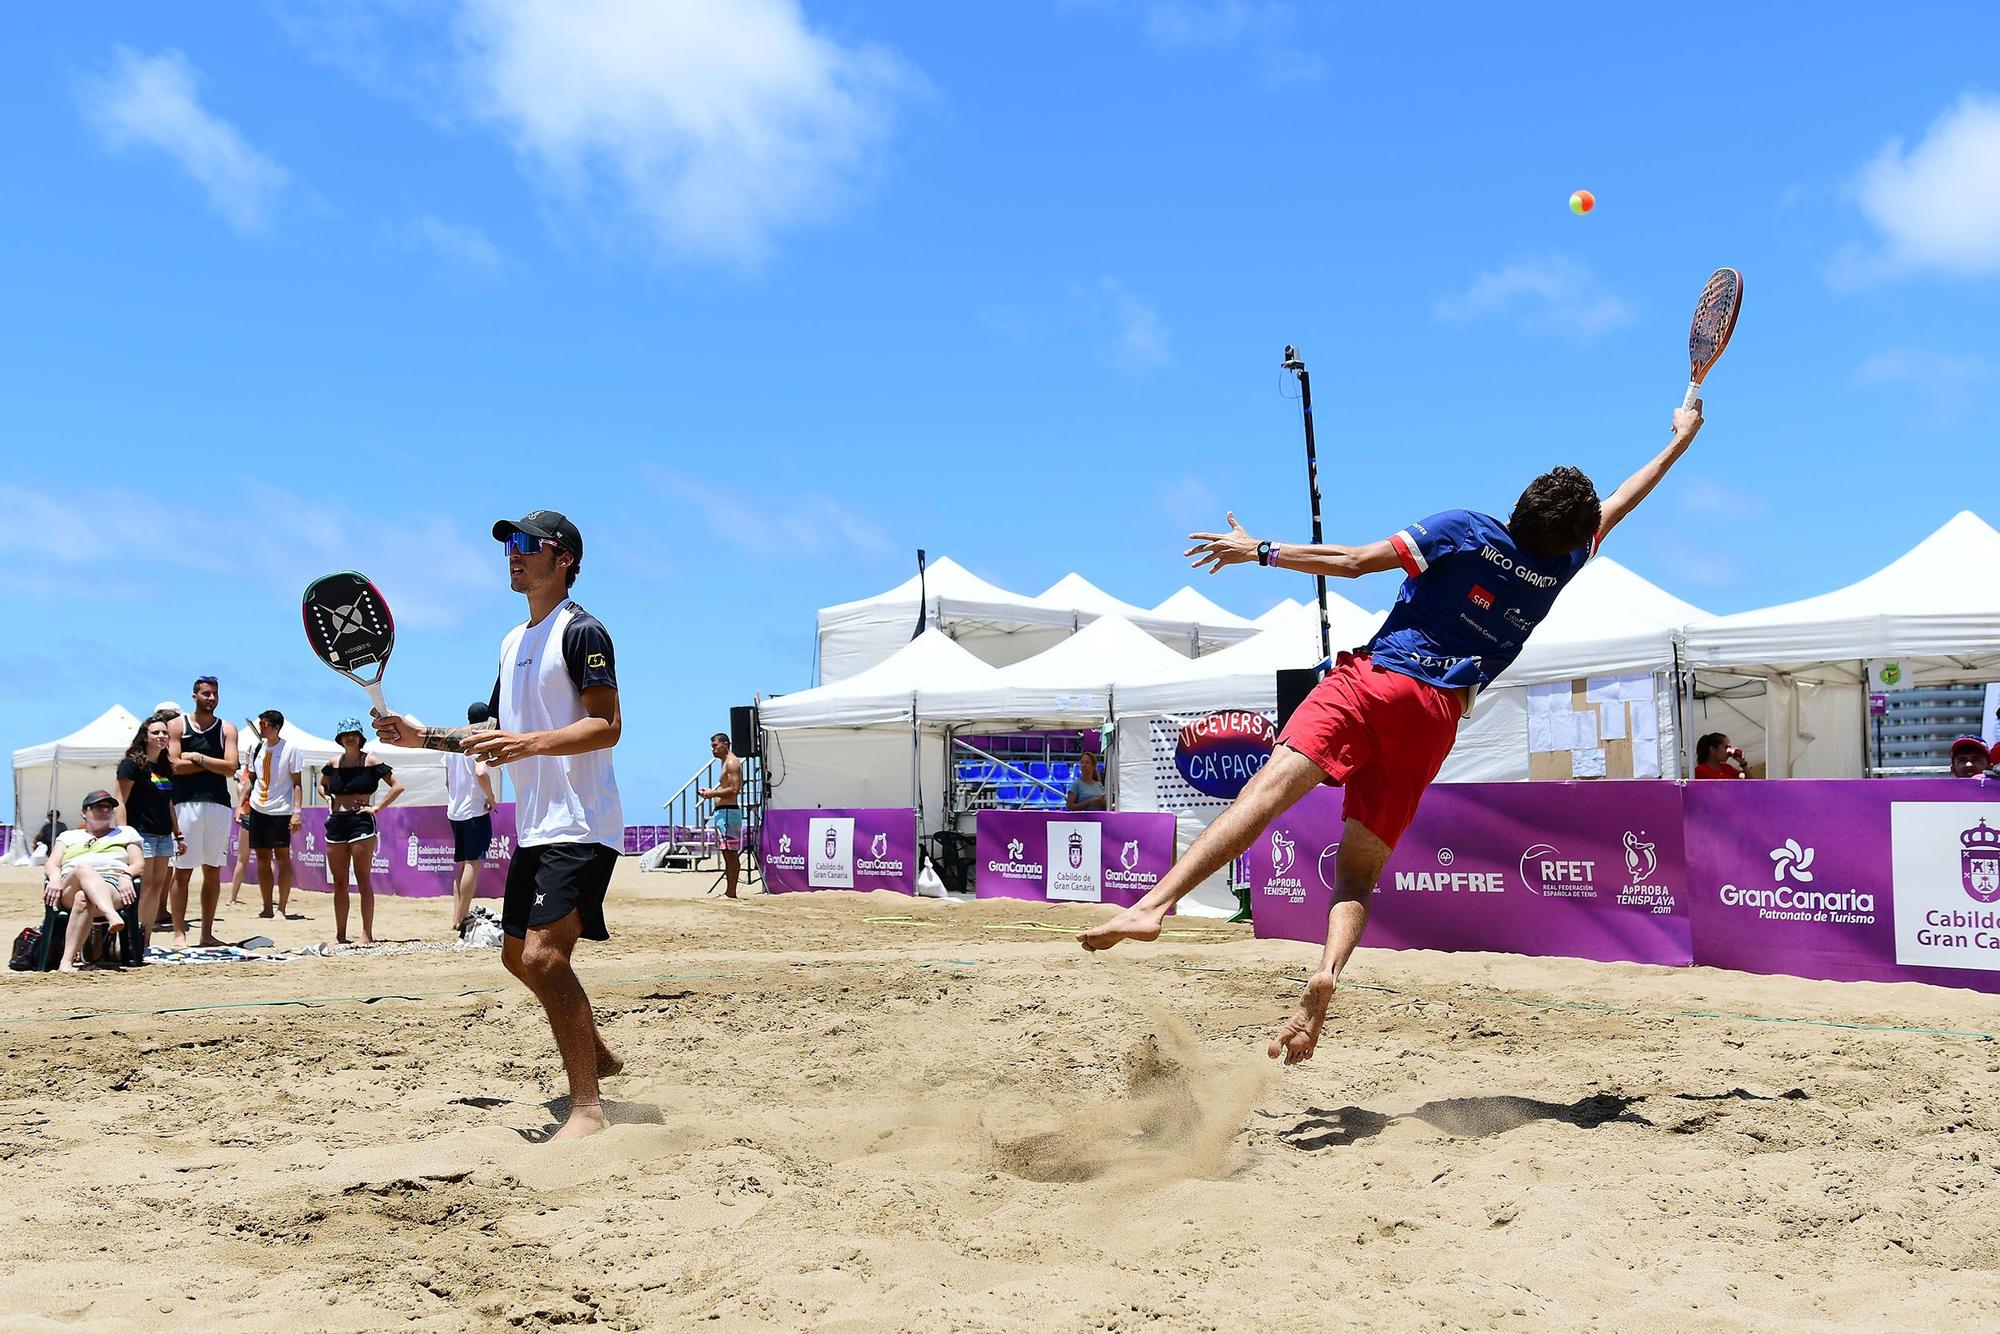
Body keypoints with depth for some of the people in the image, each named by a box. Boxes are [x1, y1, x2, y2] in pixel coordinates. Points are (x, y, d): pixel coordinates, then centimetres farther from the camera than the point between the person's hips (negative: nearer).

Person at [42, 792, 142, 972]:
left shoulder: (126, 832, 31)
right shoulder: (68, 836, 35)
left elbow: (139, 864, 17)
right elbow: (51, 864, 19)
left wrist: (125, 876, -7)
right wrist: (55, 879, -5)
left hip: (112, 886, -1)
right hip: (69, 890, 1)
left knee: (83, 899, -39)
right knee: (83, 868, -38)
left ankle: (66, 962, -50)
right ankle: (112, 916, -65)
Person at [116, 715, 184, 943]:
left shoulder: (166, 767, 15)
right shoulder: (132, 764, -6)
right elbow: (121, 802, -10)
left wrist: (178, 835, 20)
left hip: (164, 835, 7)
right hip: (141, 833, -7)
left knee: (158, 886, 5)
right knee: (144, 886, -11)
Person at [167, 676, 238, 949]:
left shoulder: (227, 729, 11)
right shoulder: (177, 725, 6)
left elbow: (230, 767, -3)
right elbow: (175, 765, -7)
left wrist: (197, 758, -7)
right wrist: (212, 764, -3)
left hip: (218, 805, 3)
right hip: (186, 803, -3)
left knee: (213, 872, 6)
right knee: (182, 871, -3)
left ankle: (207, 933, 12)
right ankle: (179, 933, 1)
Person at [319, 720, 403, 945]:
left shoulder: (370, 762, -3)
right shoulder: (334, 763, 11)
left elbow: (397, 786, -6)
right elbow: (322, 785, 31)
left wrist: (376, 808, -9)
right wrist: (329, 800, 11)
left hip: (361, 822, -5)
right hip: (336, 823, 5)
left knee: (363, 881, -5)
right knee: (339, 883, 7)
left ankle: (367, 935, -4)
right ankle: (340, 935, 13)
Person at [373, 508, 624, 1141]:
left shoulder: (581, 630, -10)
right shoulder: (513, 642, 18)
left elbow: (607, 726, -19)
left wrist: (529, 744, -30)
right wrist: (426, 736, 15)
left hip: (580, 827, -10)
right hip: (533, 827, 10)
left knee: (544, 954, -18)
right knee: (519, 954, 16)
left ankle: (587, 1106, -11)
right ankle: (596, 1055, 35)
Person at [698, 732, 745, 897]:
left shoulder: (732, 762, -10)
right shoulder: (727, 762, 21)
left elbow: (734, 789, -19)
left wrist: (713, 793, -13)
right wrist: (711, 792, 13)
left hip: (728, 811, -11)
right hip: (723, 811, 11)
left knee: (730, 853, -10)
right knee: (728, 853, 11)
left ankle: (731, 892, -10)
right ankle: (729, 891, 13)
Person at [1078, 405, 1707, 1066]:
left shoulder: (1465, 531, 4)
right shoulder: (1562, 567, 12)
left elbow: (1352, 561, 0)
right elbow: (1616, 506, 31)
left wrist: (1259, 551, 10)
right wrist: (1681, 438, 47)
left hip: (1374, 678, -3)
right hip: (1436, 716, 3)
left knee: (1270, 786, -20)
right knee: (1359, 869, 6)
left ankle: (1152, 904, -37)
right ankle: (1327, 972, -22)